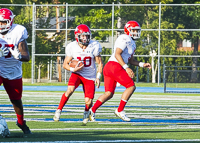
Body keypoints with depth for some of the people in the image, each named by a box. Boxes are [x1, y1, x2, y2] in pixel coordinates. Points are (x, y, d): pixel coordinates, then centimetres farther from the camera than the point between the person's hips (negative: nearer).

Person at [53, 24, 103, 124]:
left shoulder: (94, 46, -10)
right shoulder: (72, 47, -10)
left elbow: (100, 63, 1)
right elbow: (65, 64, 0)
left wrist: (98, 77, -8)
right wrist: (73, 69, -21)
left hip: (90, 76, 1)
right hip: (77, 74, -1)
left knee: (88, 101, -8)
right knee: (70, 90, -30)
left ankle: (86, 112, 29)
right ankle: (58, 111, -15)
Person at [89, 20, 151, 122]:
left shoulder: (131, 43, 25)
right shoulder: (125, 39, -8)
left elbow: (130, 60, 30)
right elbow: (117, 54, -17)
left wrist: (142, 64, 17)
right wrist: (126, 68, -22)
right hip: (115, 67, -10)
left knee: (109, 94, 7)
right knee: (131, 86, -5)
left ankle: (92, 110, 1)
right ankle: (120, 110, -4)